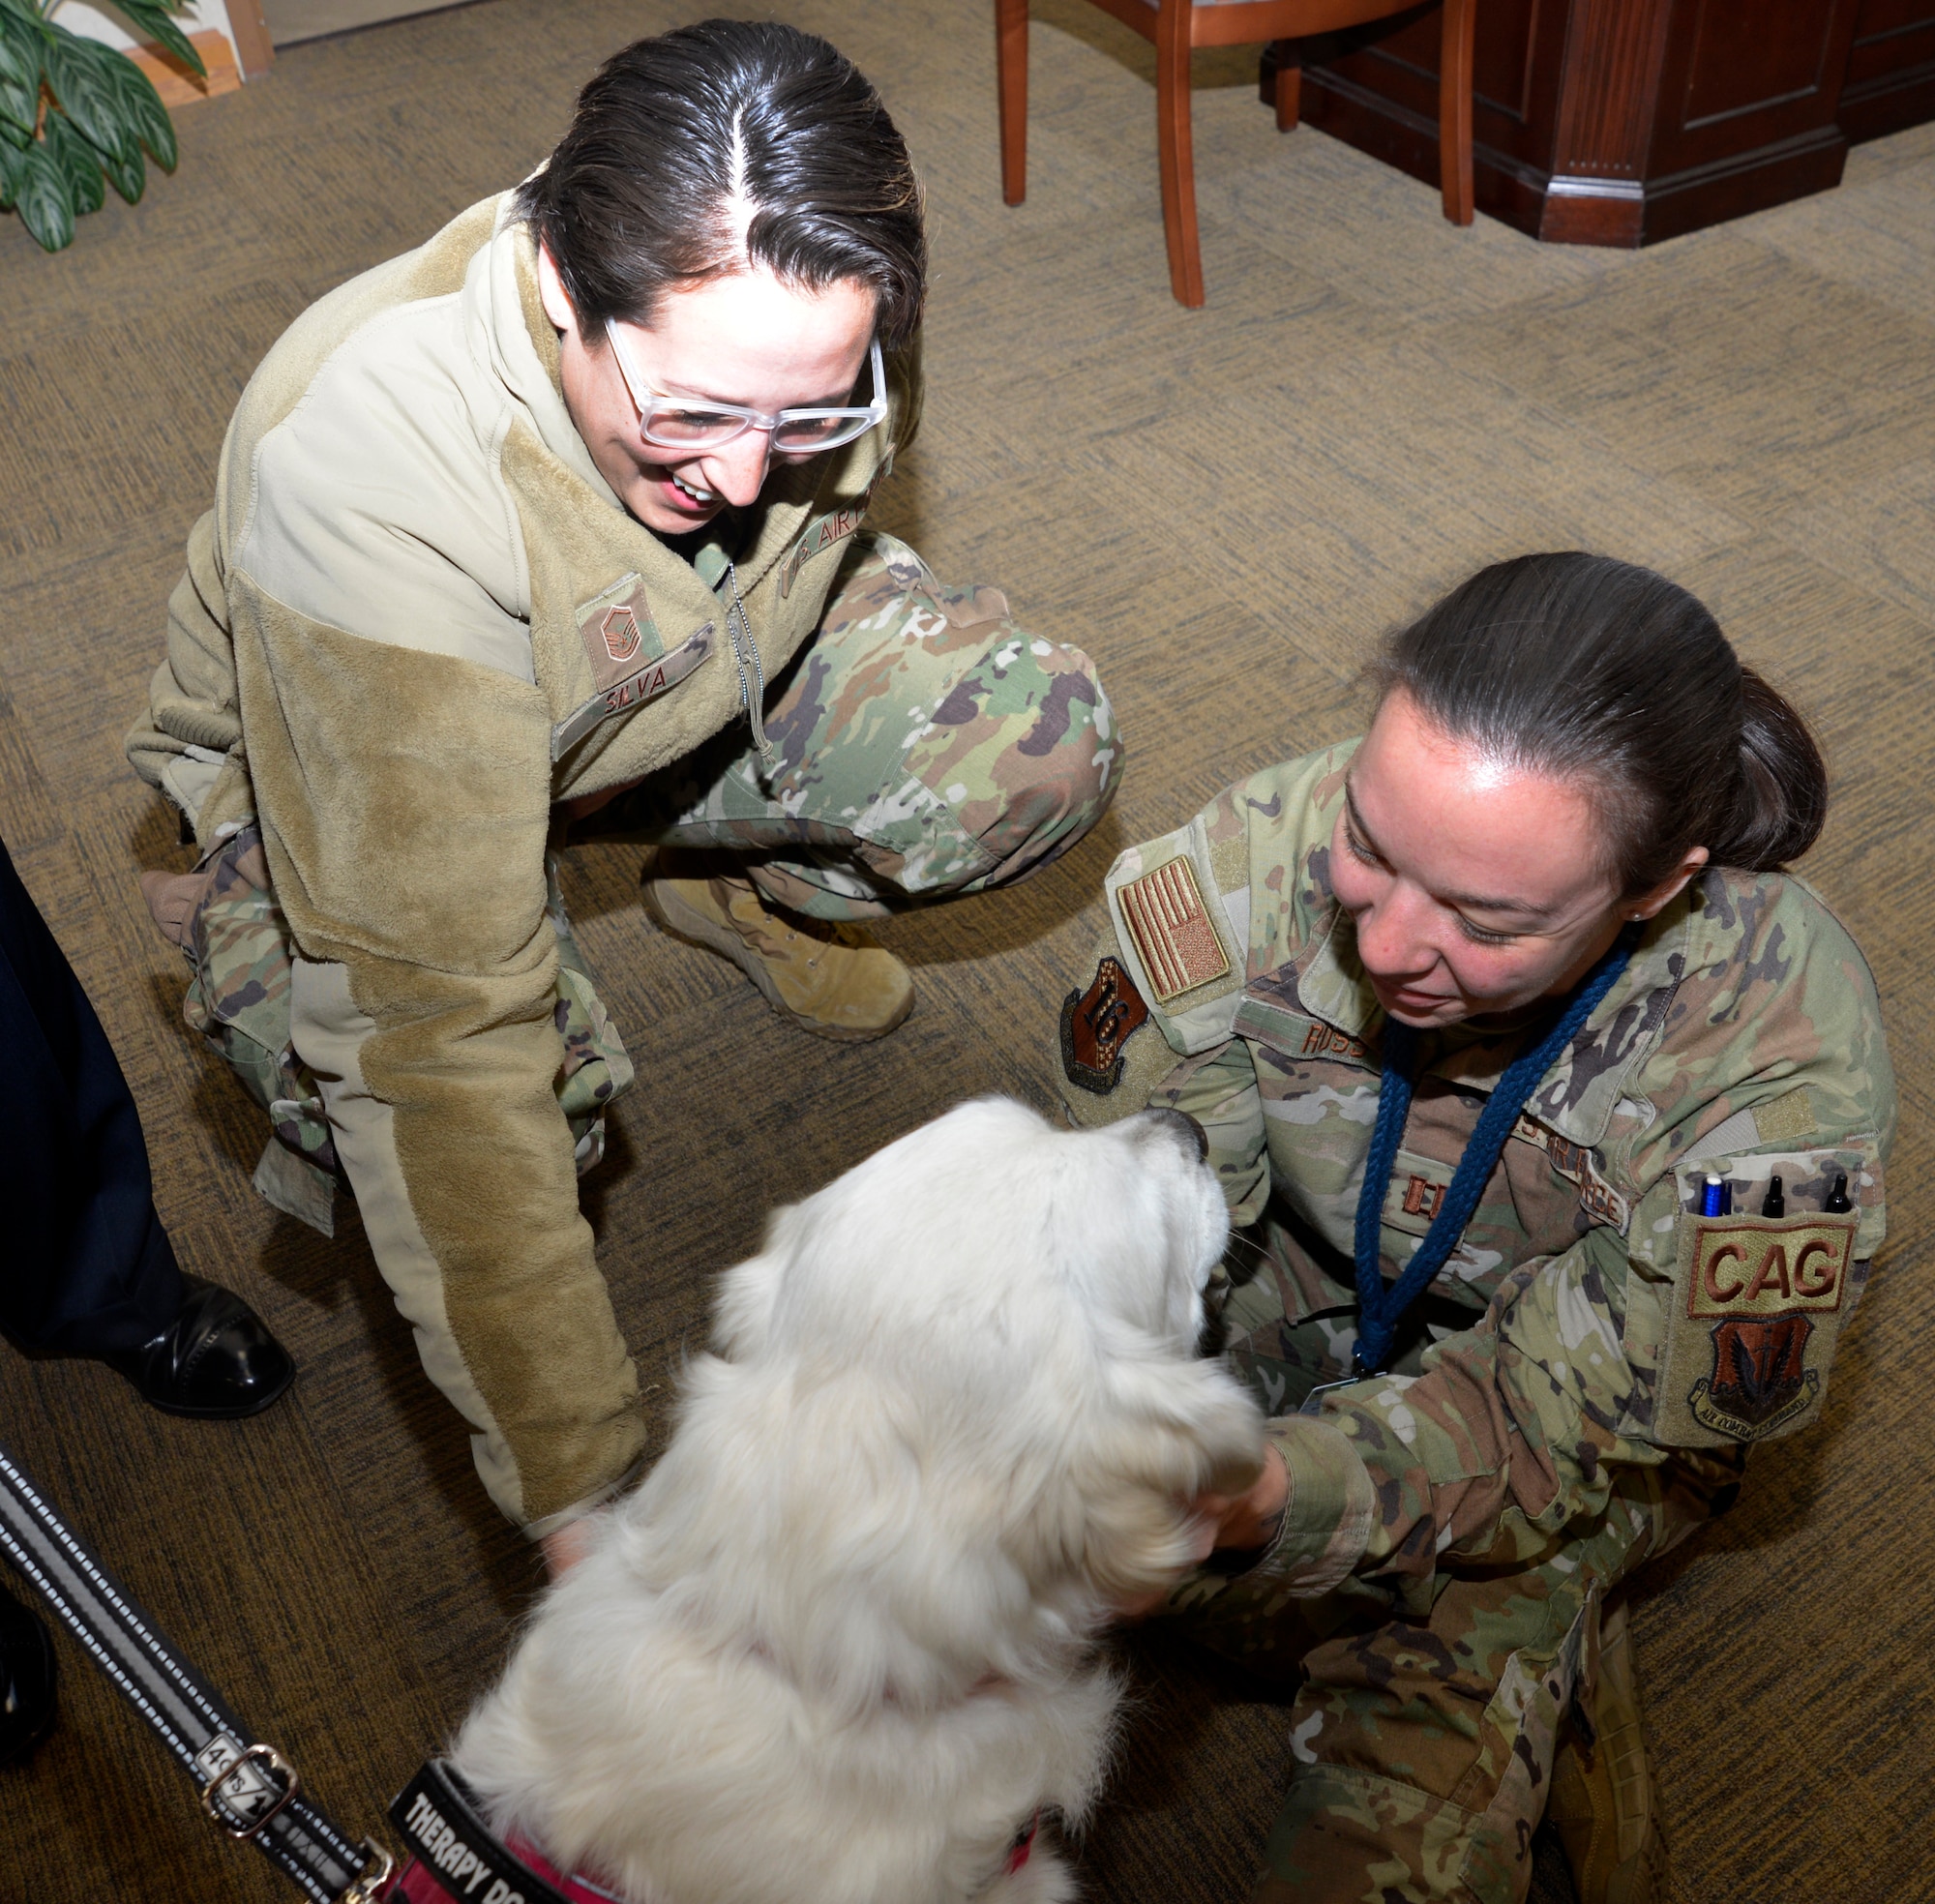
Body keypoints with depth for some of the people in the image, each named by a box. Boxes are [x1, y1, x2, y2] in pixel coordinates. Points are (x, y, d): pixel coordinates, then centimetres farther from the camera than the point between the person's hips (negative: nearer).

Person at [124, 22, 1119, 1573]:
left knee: (1045, 741, -18)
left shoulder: (814, 301, -27)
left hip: (704, 677, 4)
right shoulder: (362, 470, -42)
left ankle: (734, 881, 11)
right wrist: (573, 1480, -42)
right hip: (334, 754, -3)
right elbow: (437, 1013, -43)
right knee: (442, 1106, -32)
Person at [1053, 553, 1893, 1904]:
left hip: (1604, 1395, -4)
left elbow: (1552, 1411, -29)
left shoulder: (1783, 1060, -35)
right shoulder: (1271, 848, -31)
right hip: (1305, 1280, 5)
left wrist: (1277, 1492, -48)